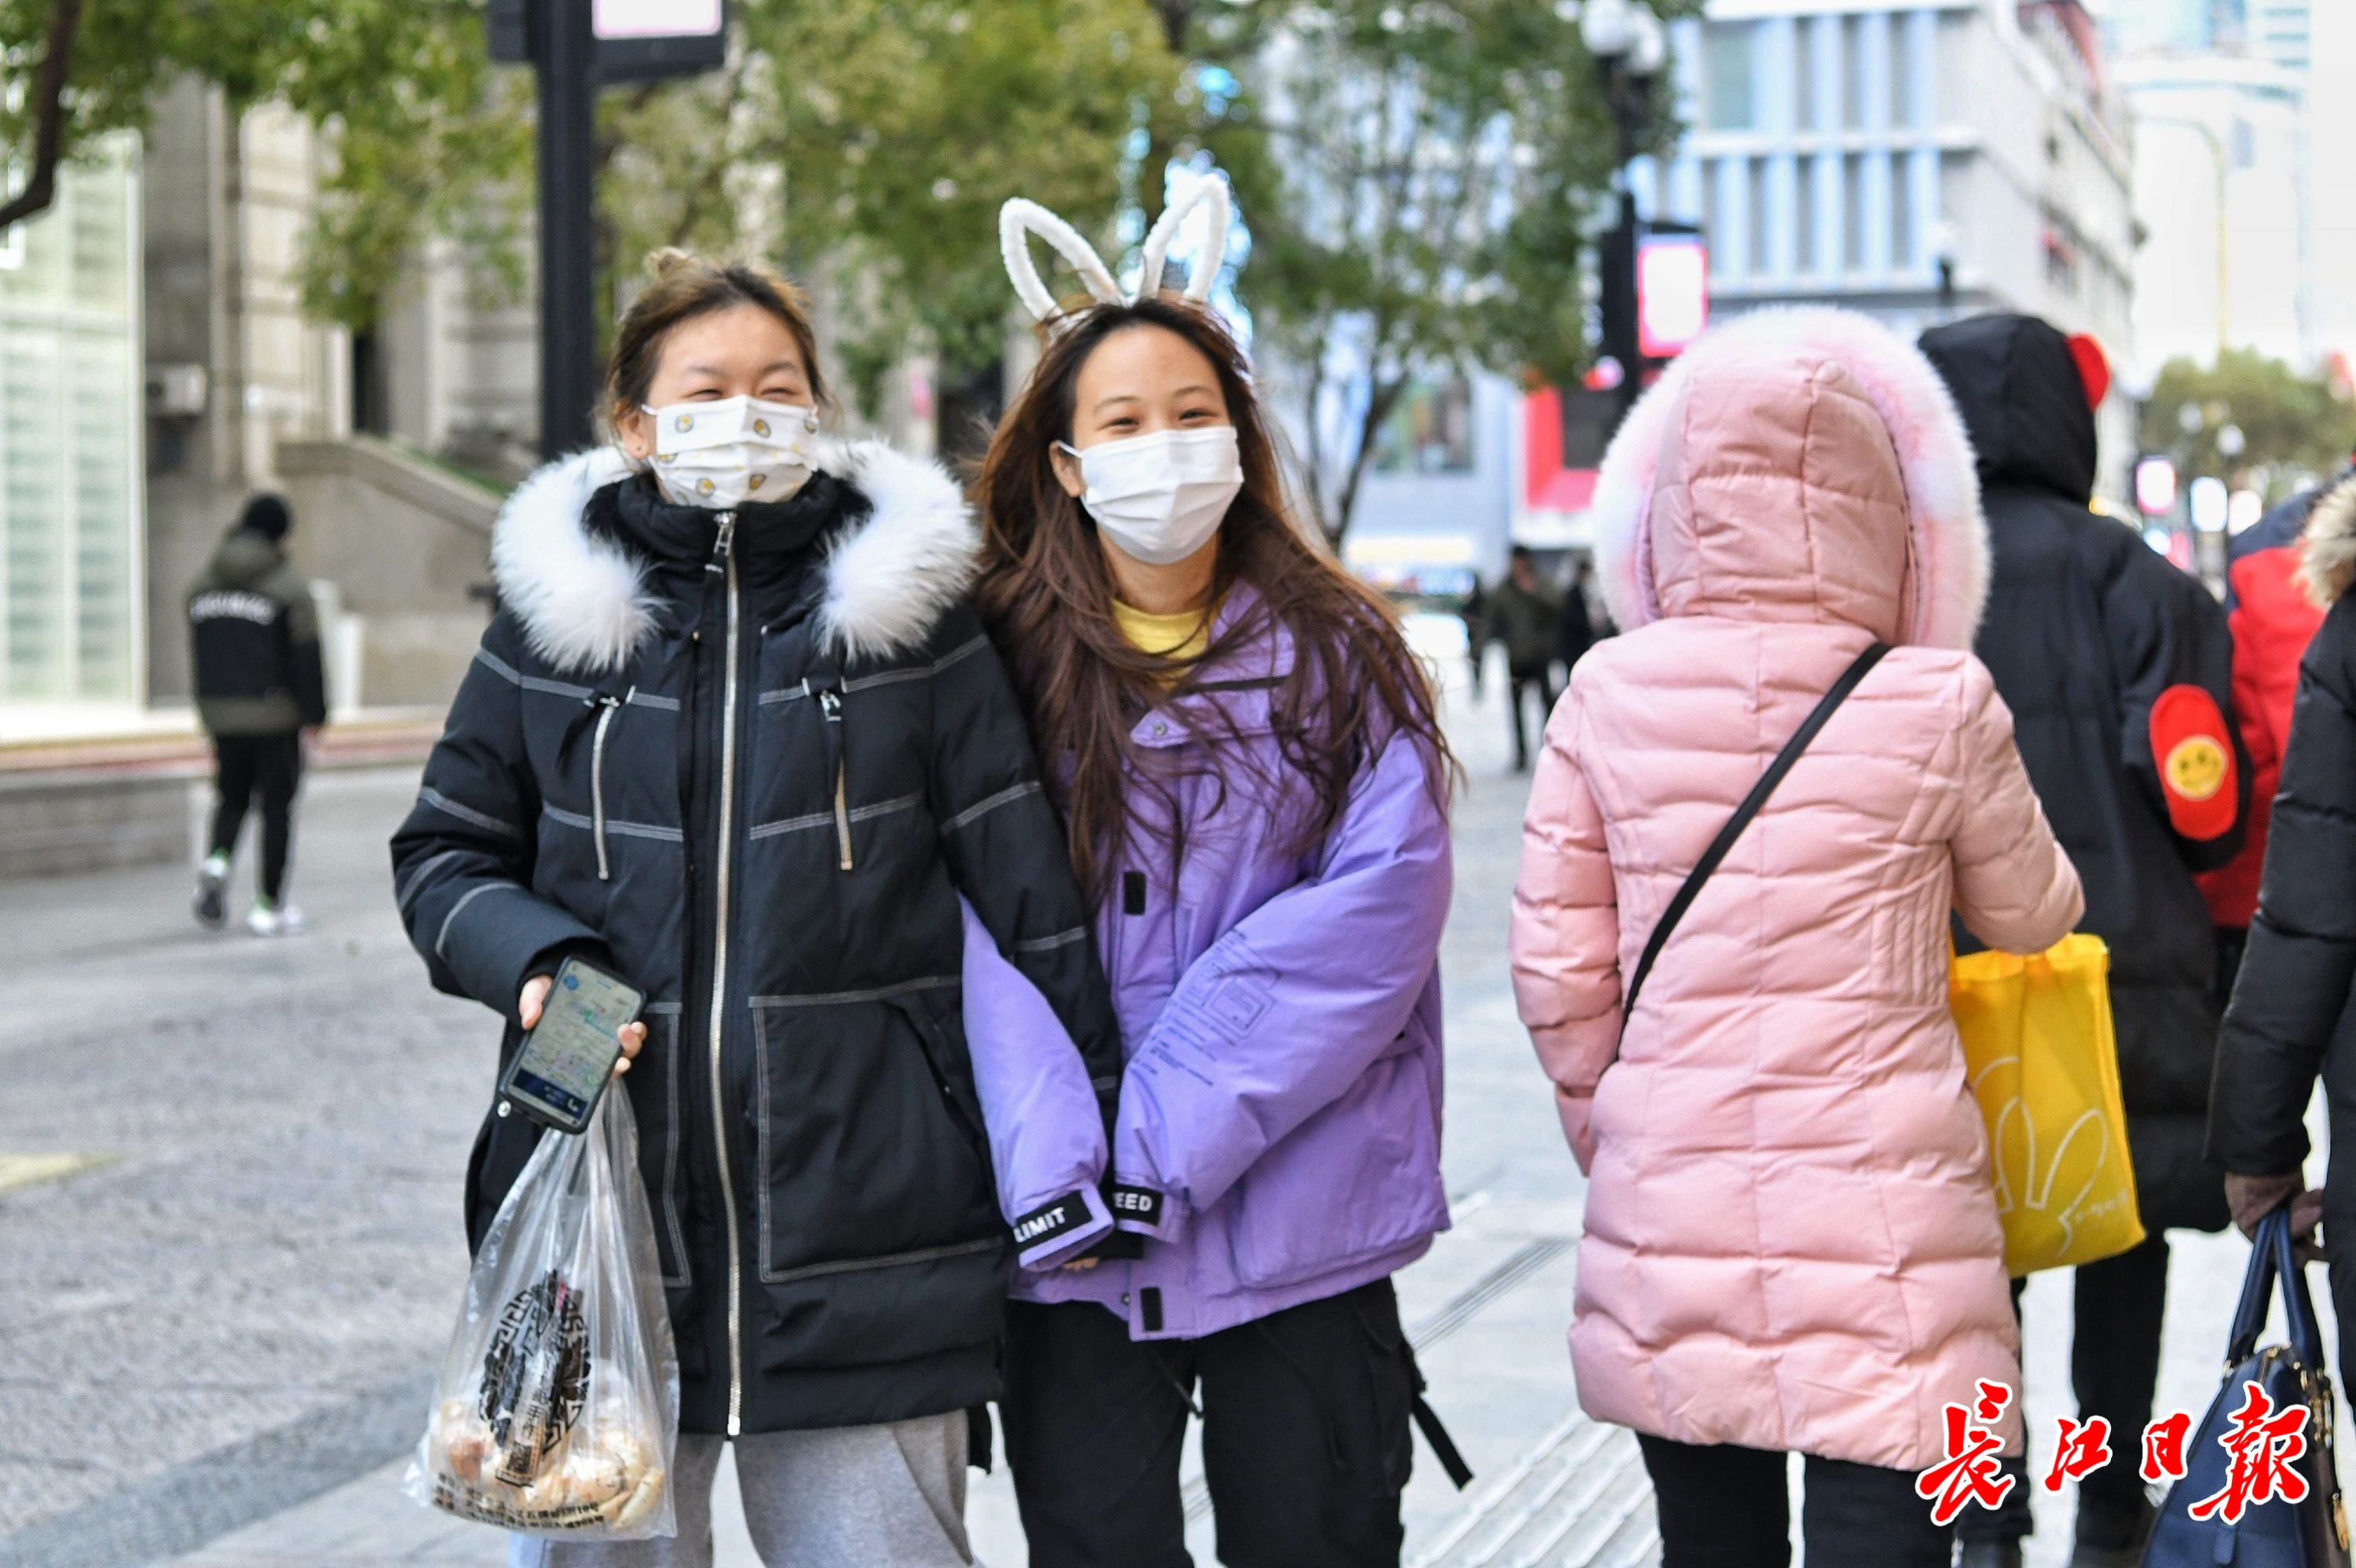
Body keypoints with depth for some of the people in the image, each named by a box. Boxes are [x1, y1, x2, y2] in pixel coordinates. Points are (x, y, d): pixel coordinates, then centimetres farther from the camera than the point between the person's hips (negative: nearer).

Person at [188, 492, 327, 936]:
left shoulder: (204, 584, 6)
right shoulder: (288, 586, -10)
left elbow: (197, 654, 10)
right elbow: (306, 655, -11)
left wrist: (208, 709, 16)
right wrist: (315, 712, -3)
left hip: (220, 712, 4)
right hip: (275, 713, -4)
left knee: (232, 796, 19)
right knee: (277, 804, 5)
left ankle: (217, 860, -10)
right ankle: (270, 906, 7)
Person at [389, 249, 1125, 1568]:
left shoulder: (909, 610, 3)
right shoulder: (557, 616, 6)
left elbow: (1023, 878, 4)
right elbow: (445, 852, 12)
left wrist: (1089, 1131, 1)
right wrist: (534, 961, -9)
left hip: (859, 1206, -1)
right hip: (604, 1208, 2)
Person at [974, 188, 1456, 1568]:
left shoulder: (1338, 657, 2)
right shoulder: (1005, 666, 3)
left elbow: (1375, 911, -8)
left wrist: (1169, 1128, -15)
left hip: (1300, 1219, 0)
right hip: (1072, 1240, 0)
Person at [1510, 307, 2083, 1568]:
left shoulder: (1607, 696, -4)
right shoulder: (1937, 707, -9)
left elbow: (1554, 964, 2)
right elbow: (2029, 916, 8)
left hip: (1667, 1202, 3)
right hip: (1881, 1210, -3)